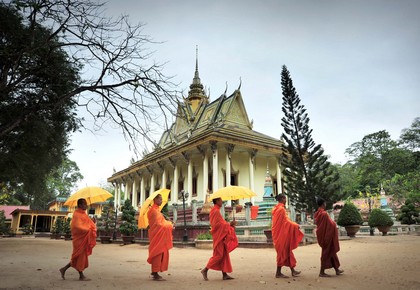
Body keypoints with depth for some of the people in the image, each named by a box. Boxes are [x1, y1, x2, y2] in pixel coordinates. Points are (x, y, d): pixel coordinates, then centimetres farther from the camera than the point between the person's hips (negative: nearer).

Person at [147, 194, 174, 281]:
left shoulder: (156, 209, 16)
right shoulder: (155, 210, -16)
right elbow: (158, 224, -20)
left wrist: (169, 224, 7)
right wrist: (170, 225, -10)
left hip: (158, 235, 10)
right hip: (157, 235, -10)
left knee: (159, 253, 15)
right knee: (157, 253, -6)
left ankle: (154, 272, 24)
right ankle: (155, 274, 0)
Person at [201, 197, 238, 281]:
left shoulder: (215, 210, 16)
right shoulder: (216, 211, -16)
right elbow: (220, 224, -20)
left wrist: (228, 224, 7)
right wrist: (229, 224, -9)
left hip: (220, 236, 10)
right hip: (218, 236, -10)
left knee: (224, 255, 9)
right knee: (218, 255, -6)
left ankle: (224, 274, 11)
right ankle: (205, 270, 2)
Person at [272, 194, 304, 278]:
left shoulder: (276, 208, 12)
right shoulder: (281, 209, -17)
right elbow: (285, 221, -18)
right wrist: (295, 225, -5)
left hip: (278, 233, 9)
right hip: (282, 234, -9)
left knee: (287, 252, 15)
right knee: (282, 252, -1)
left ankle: (292, 270, 24)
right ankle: (278, 272, 6)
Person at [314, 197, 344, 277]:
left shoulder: (316, 214, 4)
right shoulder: (324, 214, -22)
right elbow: (331, 224, -20)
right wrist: (334, 224, -1)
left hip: (322, 235, 8)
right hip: (327, 235, -8)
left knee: (331, 252, 20)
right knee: (326, 253, 2)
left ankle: (336, 269, 33)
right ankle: (322, 272, 9)